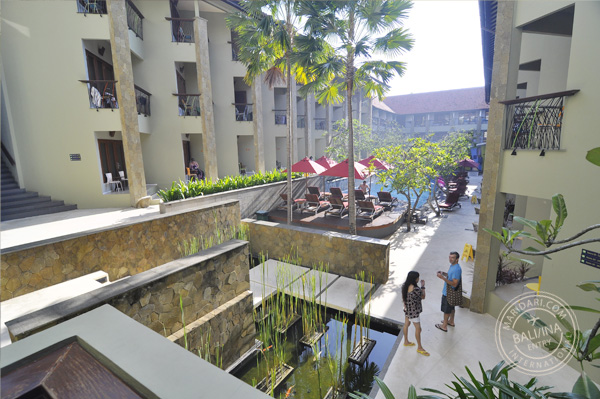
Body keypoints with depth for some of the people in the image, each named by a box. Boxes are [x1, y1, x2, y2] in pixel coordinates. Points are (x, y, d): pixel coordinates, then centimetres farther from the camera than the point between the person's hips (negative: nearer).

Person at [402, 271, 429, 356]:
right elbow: (423, 297, -12)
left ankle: (406, 341, 41)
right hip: (414, 311, -8)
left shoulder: (404, 285, -8)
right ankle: (419, 348, 24)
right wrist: (423, 286, -5)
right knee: (418, 328, 8)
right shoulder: (416, 289, -32)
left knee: (406, 324, 22)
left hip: (407, 309, 8)